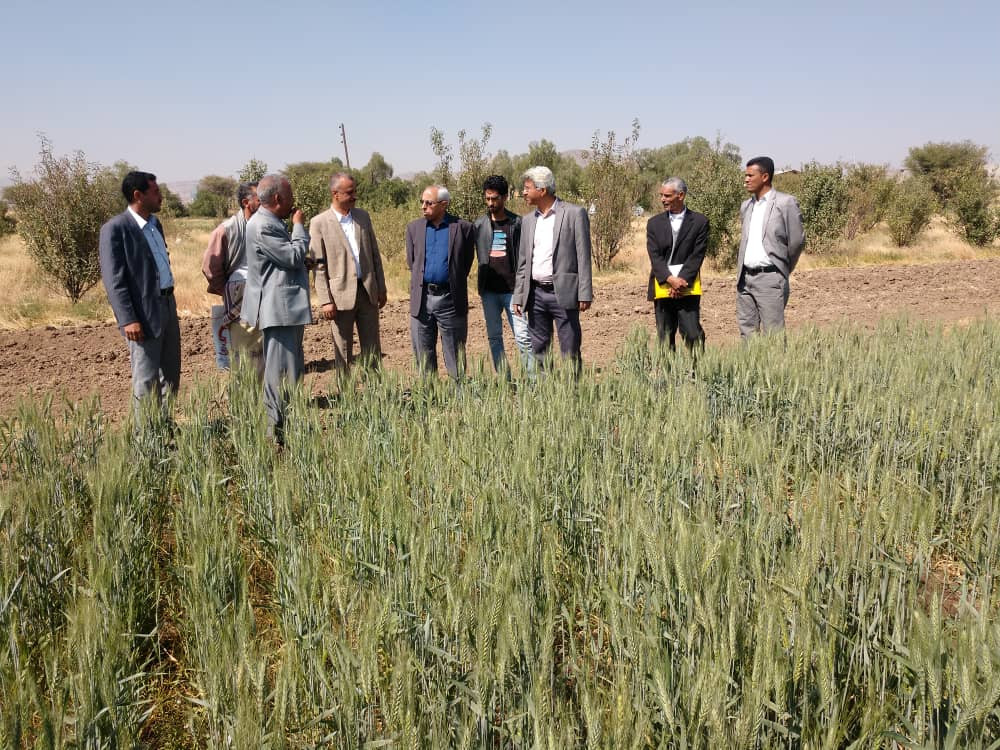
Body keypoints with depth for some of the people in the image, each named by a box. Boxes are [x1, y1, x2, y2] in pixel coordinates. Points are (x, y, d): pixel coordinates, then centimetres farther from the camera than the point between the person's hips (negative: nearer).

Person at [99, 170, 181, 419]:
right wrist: (128, 320, -21)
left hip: (167, 305, 8)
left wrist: (170, 302, 18)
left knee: (171, 375, 15)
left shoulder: (155, 223, 14)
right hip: (144, 313, -8)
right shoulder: (115, 229, -11)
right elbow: (113, 279, -15)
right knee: (146, 380, 0)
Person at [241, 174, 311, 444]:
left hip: (286, 307, 11)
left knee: (292, 369, 17)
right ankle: (277, 432, -1)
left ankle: (279, 424, 27)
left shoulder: (272, 223, 15)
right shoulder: (263, 226, -18)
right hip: (278, 309, -11)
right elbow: (294, 256, -19)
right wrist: (299, 226, -9)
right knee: (282, 372, -7)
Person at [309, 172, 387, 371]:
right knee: (343, 352, 5)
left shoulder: (363, 217, 9)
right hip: (341, 295, -4)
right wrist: (325, 301, -12)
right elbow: (319, 265, -7)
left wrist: (381, 288, 11)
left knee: (372, 349, 9)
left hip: (368, 291, 4)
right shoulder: (319, 223, -5)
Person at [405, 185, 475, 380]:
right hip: (422, 298, 3)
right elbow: (411, 261, 13)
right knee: (423, 354, 10)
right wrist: (421, 281, 11)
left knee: (455, 354, 5)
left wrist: (454, 282, 5)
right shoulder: (414, 227, 7)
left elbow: (467, 261, 3)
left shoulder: (463, 227, -2)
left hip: (450, 299, -3)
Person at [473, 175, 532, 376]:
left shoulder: (517, 223, 0)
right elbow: (471, 254, 11)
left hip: (512, 289, -3)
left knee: (523, 337, -5)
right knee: (494, 337, 7)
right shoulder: (479, 224, 6)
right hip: (489, 291, 3)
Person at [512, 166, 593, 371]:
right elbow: (523, 262, 16)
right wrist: (518, 297, 11)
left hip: (563, 293, -5)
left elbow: (583, 256, -6)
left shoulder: (575, 214, -3)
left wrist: (585, 294, -10)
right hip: (535, 294, 5)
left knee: (570, 352, -1)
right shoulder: (527, 220, 14)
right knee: (538, 350, 8)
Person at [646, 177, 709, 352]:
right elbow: (655, 257, 0)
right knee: (665, 336, 6)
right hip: (662, 286, 3)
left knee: (693, 334, -9)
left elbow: (697, 256, -4)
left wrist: (681, 282, -13)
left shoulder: (699, 221, 2)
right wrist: (671, 280, -14)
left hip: (688, 287, -2)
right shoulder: (654, 223, 9)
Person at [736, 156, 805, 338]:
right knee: (746, 333, 7)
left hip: (770, 277, -6)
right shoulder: (746, 206, 15)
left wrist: (784, 269, 7)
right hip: (745, 278, 6)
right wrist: (741, 273, 16)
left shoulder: (785, 203, -6)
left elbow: (797, 240, -4)